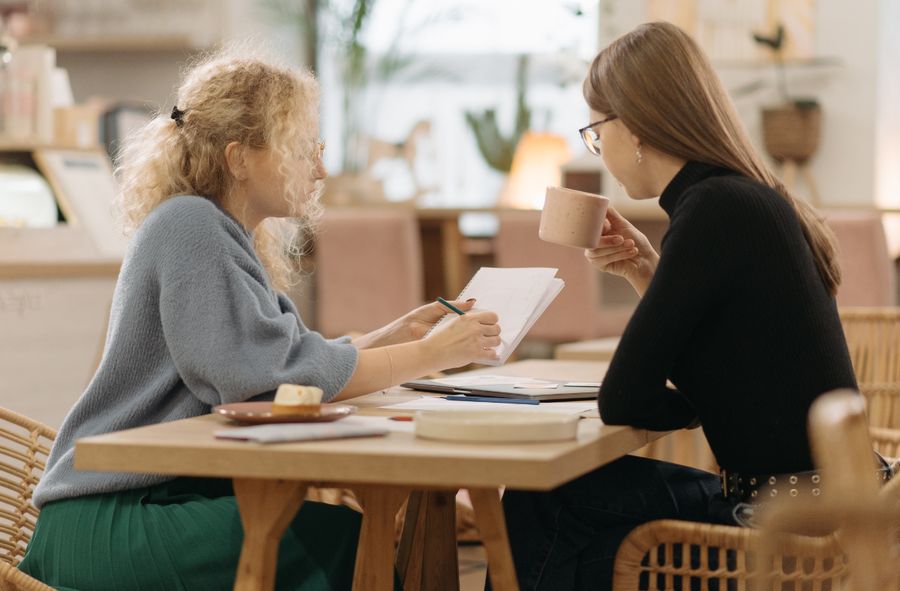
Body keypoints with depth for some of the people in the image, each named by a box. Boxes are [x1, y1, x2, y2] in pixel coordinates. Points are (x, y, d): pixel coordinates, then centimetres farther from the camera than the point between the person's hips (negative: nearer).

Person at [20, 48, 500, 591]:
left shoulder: (229, 235, 15)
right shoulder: (190, 227, -15)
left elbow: (288, 361, 11)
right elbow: (274, 375, -21)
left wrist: (395, 336, 2)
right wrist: (431, 355, -16)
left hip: (175, 495, 9)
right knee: (344, 540, -22)